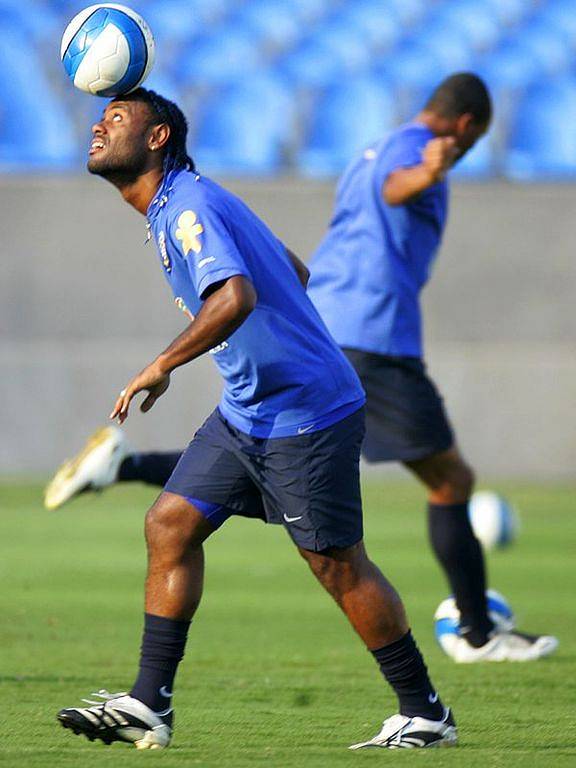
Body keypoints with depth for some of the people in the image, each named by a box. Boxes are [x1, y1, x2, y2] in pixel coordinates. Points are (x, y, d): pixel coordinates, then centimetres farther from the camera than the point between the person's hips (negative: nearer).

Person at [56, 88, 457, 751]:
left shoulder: (188, 208, -18)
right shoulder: (173, 207, 13)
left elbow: (236, 297, -36)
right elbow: (293, 272, 22)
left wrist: (161, 366, -31)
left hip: (307, 410, -10)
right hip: (245, 413, 10)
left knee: (336, 564, -3)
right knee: (170, 524, 2)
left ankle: (425, 714, 10)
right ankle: (148, 706, 2)